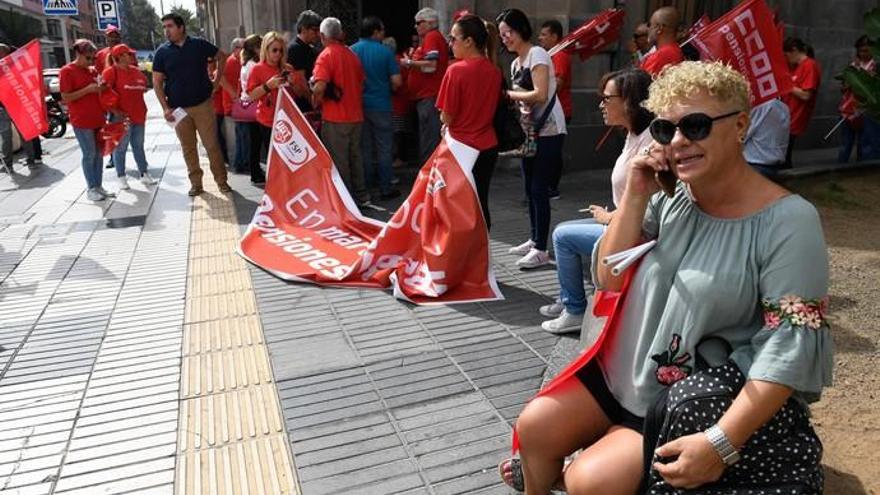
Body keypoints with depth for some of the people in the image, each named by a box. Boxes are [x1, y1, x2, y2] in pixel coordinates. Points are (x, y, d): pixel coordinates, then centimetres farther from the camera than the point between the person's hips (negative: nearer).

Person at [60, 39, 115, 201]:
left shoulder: (92, 71, 12)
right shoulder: (67, 71, -8)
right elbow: (66, 98, -13)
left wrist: (99, 88, 2)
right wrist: (88, 89, -19)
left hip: (98, 119, 6)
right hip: (81, 121, -6)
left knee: (98, 153, 8)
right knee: (89, 154, -2)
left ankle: (98, 186, 16)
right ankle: (91, 188, 7)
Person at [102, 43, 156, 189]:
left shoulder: (136, 71, 12)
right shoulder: (111, 72, -9)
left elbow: (144, 85, 26)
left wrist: (142, 109, 17)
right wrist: (115, 111, -21)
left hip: (138, 115, 7)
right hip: (122, 116, -7)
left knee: (138, 146, 14)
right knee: (121, 147, 1)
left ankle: (144, 174, 21)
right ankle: (121, 178, 9)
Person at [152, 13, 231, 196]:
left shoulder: (199, 44, -1)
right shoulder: (162, 52, 1)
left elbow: (221, 57, 14)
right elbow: (157, 82, 1)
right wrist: (165, 108, -8)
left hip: (203, 104, -1)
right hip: (178, 109, 1)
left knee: (212, 145, -1)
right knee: (188, 148, 7)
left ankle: (221, 181, 9)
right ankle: (196, 183, 16)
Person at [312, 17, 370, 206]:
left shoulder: (326, 56, -11)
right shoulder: (352, 54, 10)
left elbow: (320, 87, -22)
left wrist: (315, 102, -5)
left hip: (335, 118, -7)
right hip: (355, 115, 7)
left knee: (338, 161, 1)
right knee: (355, 157, 15)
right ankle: (362, 196, 21)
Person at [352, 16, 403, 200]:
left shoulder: (352, 50, -2)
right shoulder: (385, 52, -9)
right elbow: (397, 81, -9)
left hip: (359, 105, 3)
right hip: (380, 105, -3)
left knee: (364, 148, 12)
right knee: (384, 149, 5)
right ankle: (386, 188, 7)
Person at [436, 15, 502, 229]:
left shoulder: (456, 70, -15)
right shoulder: (495, 71, 1)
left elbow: (446, 118, -13)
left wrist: (446, 121, 7)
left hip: (462, 147, -5)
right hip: (488, 146, 5)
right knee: (481, 202, 13)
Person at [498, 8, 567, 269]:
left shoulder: (537, 54, -10)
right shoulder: (515, 63, 15)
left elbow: (540, 94, -21)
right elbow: (522, 97, 10)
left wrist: (508, 94, -13)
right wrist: (511, 98, -11)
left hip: (548, 130, -9)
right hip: (530, 129, 9)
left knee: (539, 189, -9)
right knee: (530, 188, 12)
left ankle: (541, 250, -3)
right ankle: (534, 240, 23)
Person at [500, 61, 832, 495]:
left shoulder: (788, 221, -18)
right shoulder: (671, 198, -2)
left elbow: (789, 349, -20)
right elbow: (609, 280, -2)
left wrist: (721, 443, -27)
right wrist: (635, 196, -13)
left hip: (718, 399, -5)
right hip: (636, 368, 6)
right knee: (534, 427, -1)